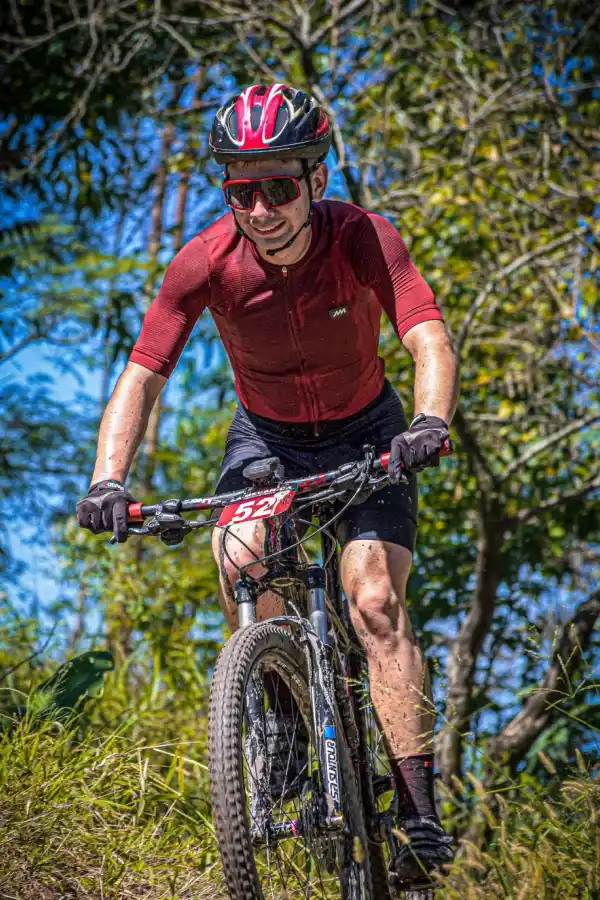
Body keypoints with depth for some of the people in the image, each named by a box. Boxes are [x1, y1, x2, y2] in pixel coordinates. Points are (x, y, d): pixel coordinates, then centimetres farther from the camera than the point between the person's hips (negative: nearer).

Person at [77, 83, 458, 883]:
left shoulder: (364, 240, -27)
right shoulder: (206, 262, -24)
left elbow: (430, 342, -38)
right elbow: (142, 374, -24)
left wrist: (430, 422, -59)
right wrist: (109, 479, -40)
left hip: (364, 434, -1)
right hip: (266, 436, 1)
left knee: (375, 600, -18)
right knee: (238, 557, -27)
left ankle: (420, 807, -12)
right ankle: (282, 706, 0)